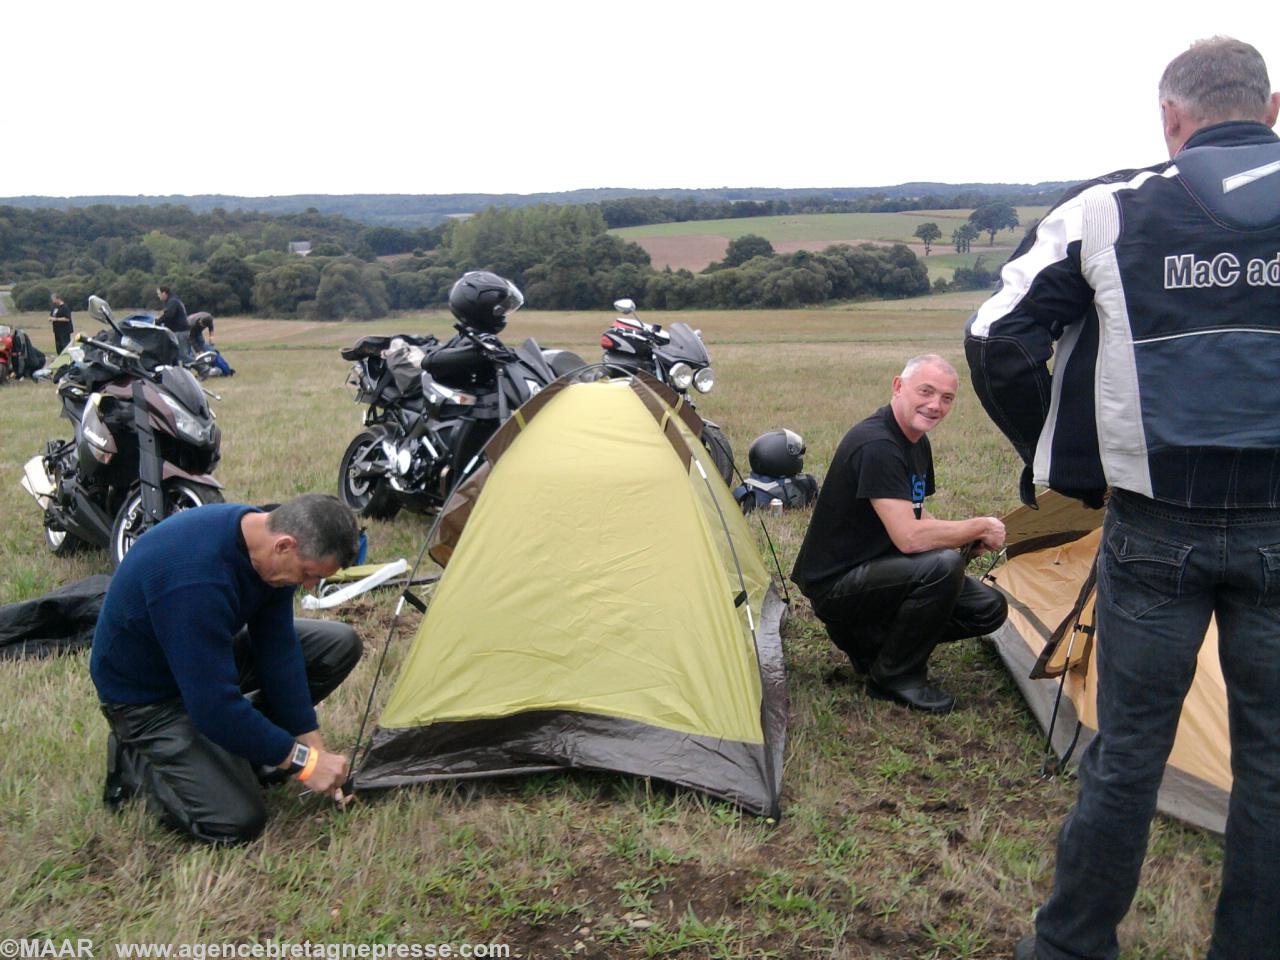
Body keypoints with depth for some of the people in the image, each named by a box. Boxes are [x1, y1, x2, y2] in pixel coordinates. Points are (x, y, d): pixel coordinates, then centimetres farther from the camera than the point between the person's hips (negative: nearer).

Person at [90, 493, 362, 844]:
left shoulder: (262, 532, -13)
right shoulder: (196, 578, -39)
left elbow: (278, 647, -6)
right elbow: (212, 706, -34)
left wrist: (312, 742, -8)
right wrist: (302, 761, -25)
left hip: (208, 657, 8)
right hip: (147, 695, -8)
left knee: (339, 644, -2)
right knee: (236, 821, -20)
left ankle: (239, 746, 8)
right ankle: (134, 762, 5)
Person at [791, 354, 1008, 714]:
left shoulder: (916, 441, 7)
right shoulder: (876, 445, -24)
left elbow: (916, 515, 18)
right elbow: (909, 537, -30)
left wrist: (969, 535, -2)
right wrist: (980, 527, -16)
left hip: (876, 570, 10)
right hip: (833, 585, -10)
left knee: (989, 609, 5)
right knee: (942, 566, -31)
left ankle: (867, 637, 12)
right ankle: (895, 677, -11)